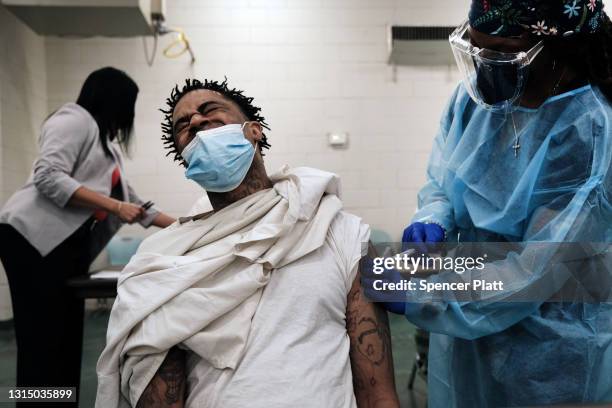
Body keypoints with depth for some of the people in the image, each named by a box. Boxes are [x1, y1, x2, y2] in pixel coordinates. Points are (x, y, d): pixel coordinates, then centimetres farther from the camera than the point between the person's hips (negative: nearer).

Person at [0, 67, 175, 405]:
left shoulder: (106, 143, 22)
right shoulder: (74, 119, -4)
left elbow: (128, 199, 25)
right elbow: (49, 177, -18)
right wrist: (114, 207, -16)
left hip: (69, 246, 9)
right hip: (32, 238, -9)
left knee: (66, 340, 9)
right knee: (42, 343, -7)